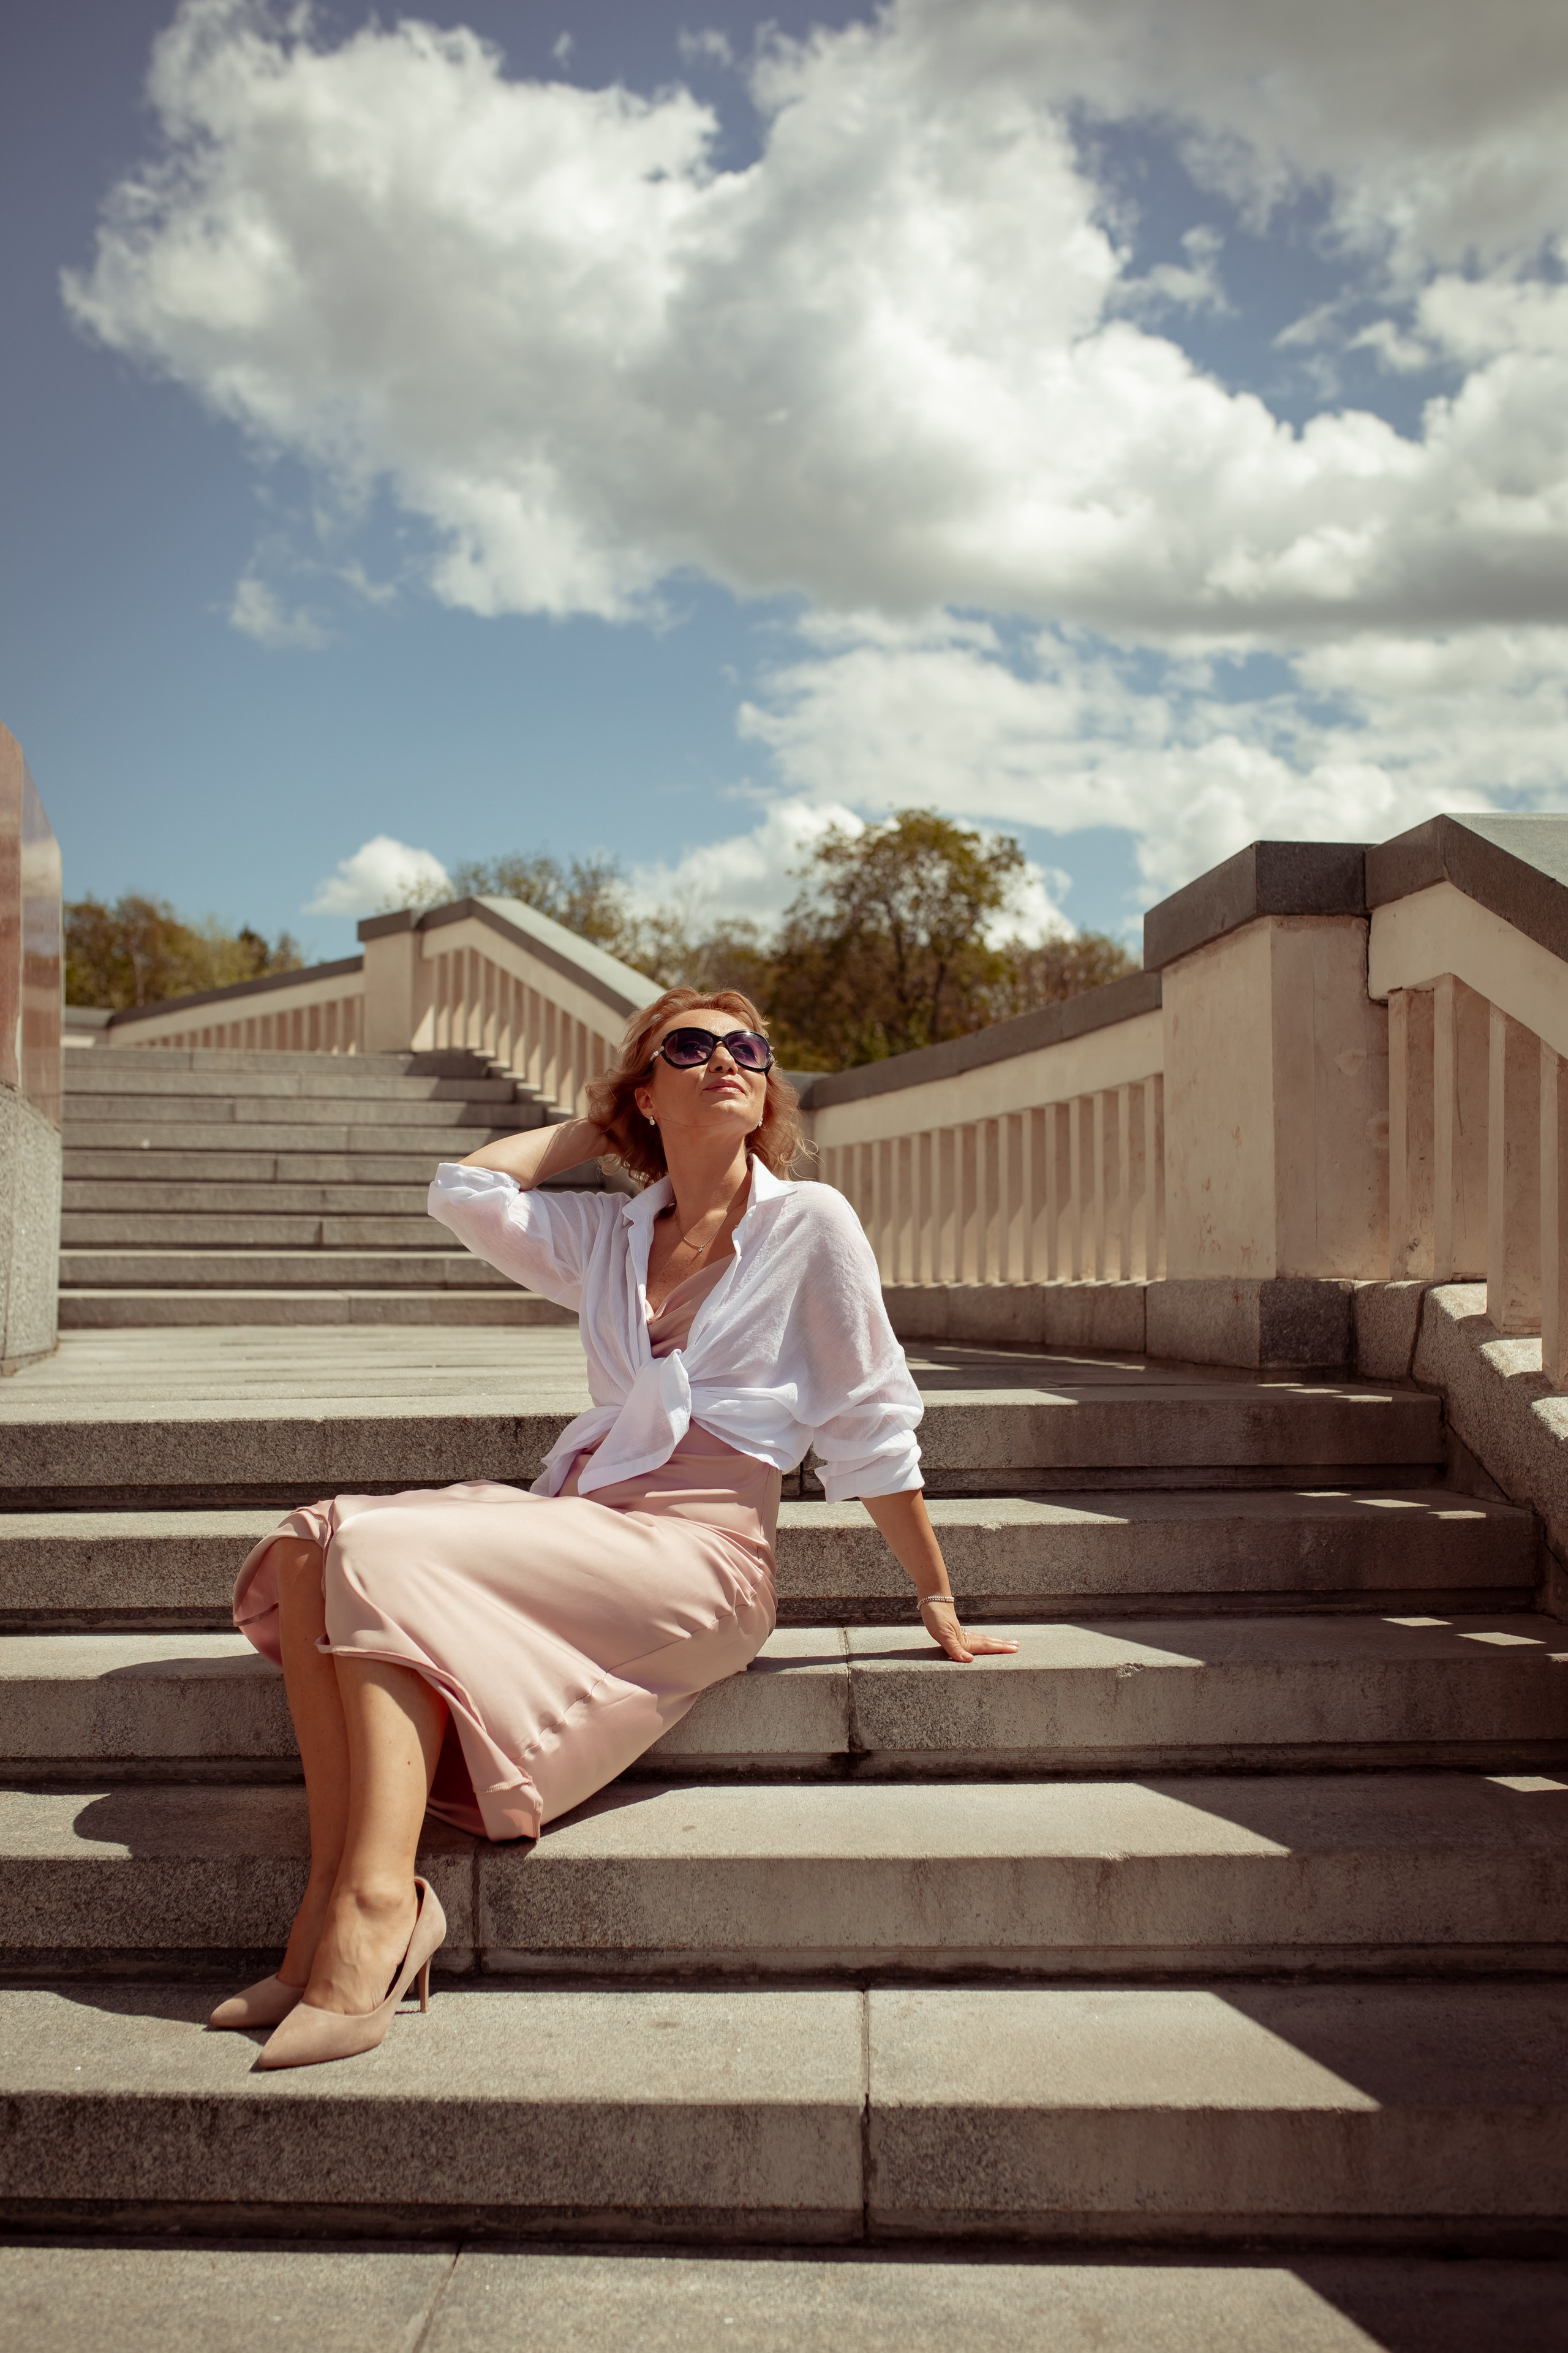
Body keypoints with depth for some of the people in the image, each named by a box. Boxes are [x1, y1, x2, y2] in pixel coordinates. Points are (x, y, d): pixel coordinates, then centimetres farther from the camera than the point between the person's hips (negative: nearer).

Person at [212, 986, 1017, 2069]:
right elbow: (465, 1191, 6)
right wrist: (596, 1129, 17)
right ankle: (334, 1898, -22)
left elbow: (872, 1428, 4)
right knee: (307, 1551, -17)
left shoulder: (811, 1222, 3)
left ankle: (377, 1907, -28)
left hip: (698, 1552, -6)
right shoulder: (606, 1235, 18)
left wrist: (939, 1604, 6)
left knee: (384, 1555, -25)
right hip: (579, 1516, 6)